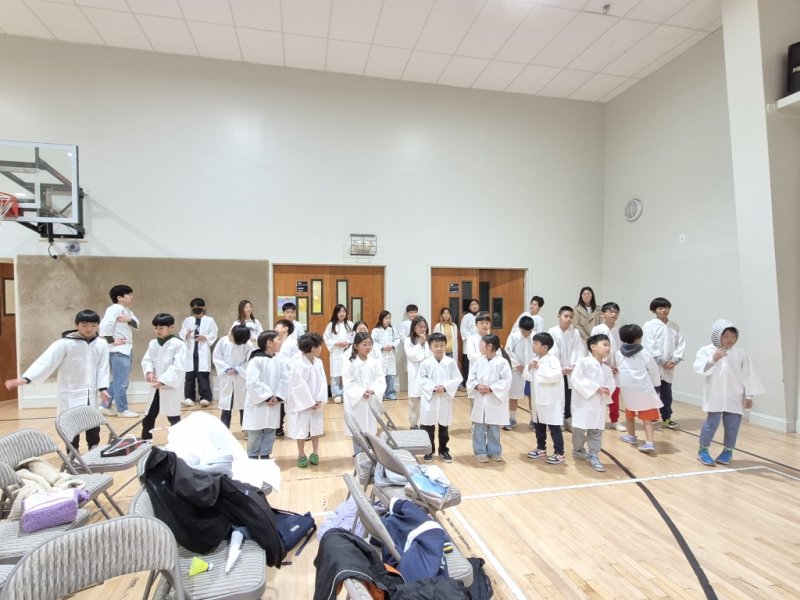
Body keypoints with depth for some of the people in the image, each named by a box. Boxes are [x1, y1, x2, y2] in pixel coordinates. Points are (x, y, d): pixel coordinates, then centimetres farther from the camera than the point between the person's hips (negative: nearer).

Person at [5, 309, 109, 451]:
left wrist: (102, 388, -6)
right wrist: (25, 378, -34)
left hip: (90, 394, 3)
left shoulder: (102, 344, -4)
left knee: (93, 425, 15)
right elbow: (46, 361, -23)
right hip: (71, 394, -3)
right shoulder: (65, 343, -14)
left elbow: (103, 367, 0)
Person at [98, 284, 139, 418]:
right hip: (118, 351, -10)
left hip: (126, 350, 10)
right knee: (121, 382, -1)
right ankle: (123, 410, 8)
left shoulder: (127, 310, 15)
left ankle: (105, 406, 27)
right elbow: (104, 325, -25)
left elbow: (136, 325, 10)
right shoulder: (115, 308, -14)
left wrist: (129, 320, -10)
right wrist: (112, 341, -16)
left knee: (117, 381, 17)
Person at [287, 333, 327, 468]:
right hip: (302, 404, -5)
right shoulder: (298, 364, -19)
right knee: (301, 430, 7)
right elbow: (300, 386, -19)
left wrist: (320, 400, -9)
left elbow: (322, 382, 0)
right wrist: (310, 402, -16)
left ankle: (315, 453, 30)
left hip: (316, 403, 5)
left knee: (316, 428, 14)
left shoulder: (319, 362, -1)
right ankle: (301, 455, 24)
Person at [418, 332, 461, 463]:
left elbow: (457, 379, -5)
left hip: (445, 399, 1)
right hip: (429, 398, -1)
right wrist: (433, 387, -20)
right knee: (428, 427, 8)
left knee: (444, 427, 14)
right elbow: (422, 380, -6)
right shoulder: (426, 363, -7)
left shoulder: (451, 362, -5)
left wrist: (445, 387, -17)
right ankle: (429, 451, 24)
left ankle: (443, 450, 30)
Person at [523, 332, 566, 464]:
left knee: (554, 427, 0)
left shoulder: (552, 359, -16)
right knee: (538, 425, 17)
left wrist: (540, 369, -22)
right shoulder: (534, 359, 8)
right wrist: (529, 367, -8)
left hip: (551, 400, -8)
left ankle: (559, 453, 11)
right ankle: (541, 449, 32)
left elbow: (555, 375, -31)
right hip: (538, 399, 8)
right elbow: (526, 376, 12)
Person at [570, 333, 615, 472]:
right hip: (583, 403, -5)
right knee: (579, 430, 5)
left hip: (599, 405, 5)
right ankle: (578, 449, 30)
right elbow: (576, 380, -18)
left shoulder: (607, 369, 9)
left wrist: (607, 391, -17)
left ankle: (593, 456, 20)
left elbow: (611, 385, 7)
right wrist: (596, 388, -19)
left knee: (596, 432, 7)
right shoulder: (583, 362, -11)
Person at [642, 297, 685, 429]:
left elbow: (681, 344, 3)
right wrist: (662, 361, -13)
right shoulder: (649, 325, -7)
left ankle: (666, 418, 27)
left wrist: (674, 360, -8)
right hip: (654, 366, -4)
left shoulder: (675, 326, 7)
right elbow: (649, 346, -12)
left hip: (669, 367, 4)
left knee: (667, 393, 14)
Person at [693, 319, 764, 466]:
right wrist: (713, 359, -25)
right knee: (712, 422, -1)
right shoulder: (706, 350, -4)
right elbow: (698, 368, -14)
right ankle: (703, 450, 13)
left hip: (735, 397, 3)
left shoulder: (740, 352, 1)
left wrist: (749, 395, 4)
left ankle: (728, 451, 27)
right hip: (715, 396, -2)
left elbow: (748, 375, 5)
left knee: (732, 425, 8)